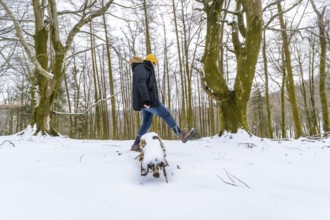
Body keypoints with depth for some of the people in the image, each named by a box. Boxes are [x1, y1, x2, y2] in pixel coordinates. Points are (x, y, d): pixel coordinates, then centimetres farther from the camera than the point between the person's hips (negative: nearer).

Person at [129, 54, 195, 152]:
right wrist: (146, 100, -31)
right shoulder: (140, 67, -7)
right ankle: (181, 135, 2)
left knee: (146, 123, 10)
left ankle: (135, 145, 11)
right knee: (166, 114, -5)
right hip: (148, 100, -10)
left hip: (147, 100, 10)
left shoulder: (145, 69, 27)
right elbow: (141, 83, -23)